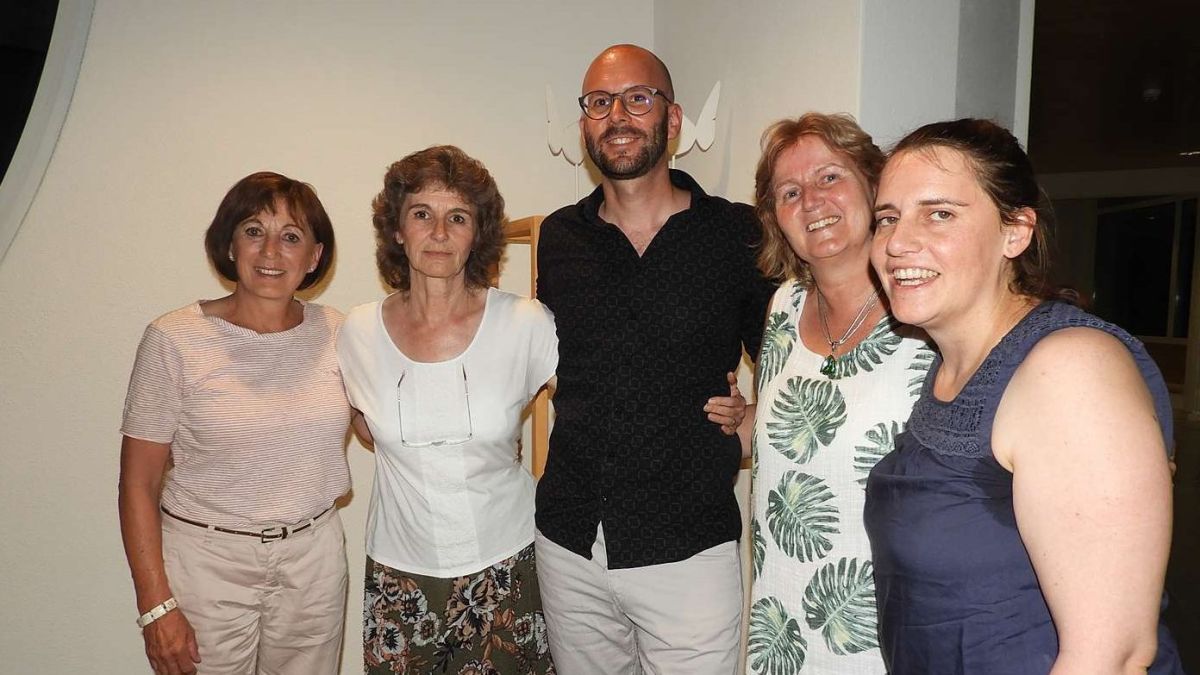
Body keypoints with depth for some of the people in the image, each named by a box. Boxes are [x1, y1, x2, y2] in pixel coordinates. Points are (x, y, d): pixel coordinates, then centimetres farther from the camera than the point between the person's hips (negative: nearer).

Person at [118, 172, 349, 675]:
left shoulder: (335, 331, -2)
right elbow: (139, 484, -8)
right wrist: (156, 605, -10)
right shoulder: (175, 339, -11)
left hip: (314, 557, 3)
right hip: (207, 561, -3)